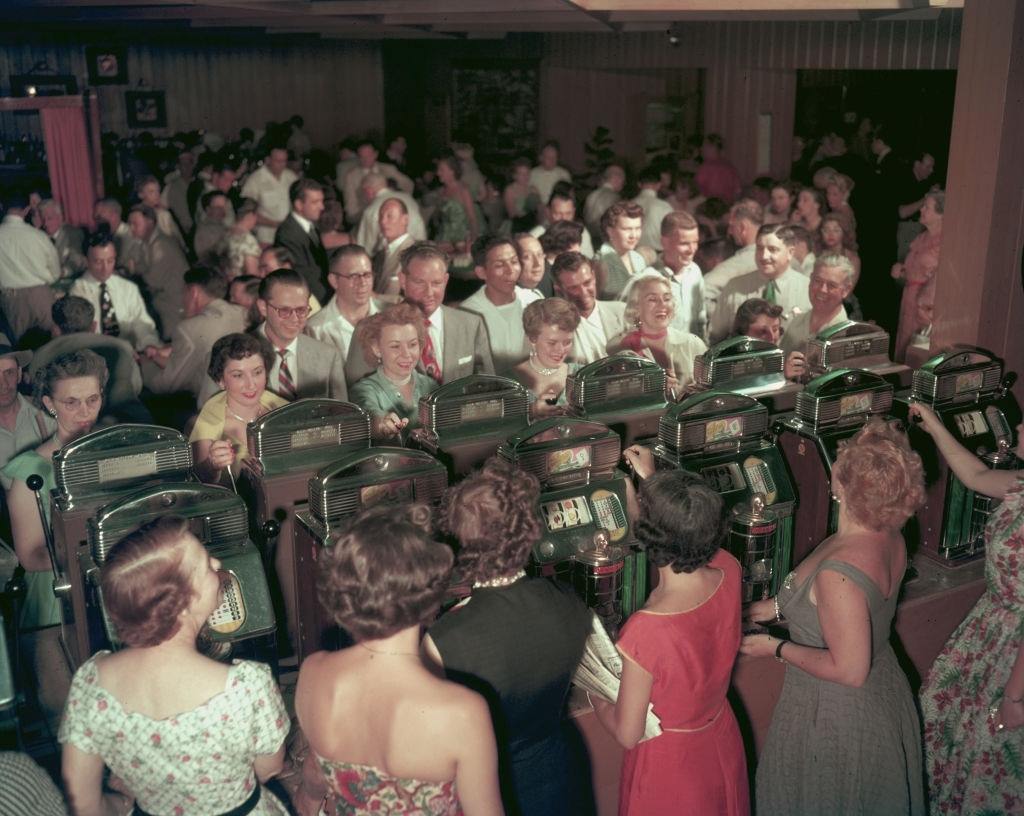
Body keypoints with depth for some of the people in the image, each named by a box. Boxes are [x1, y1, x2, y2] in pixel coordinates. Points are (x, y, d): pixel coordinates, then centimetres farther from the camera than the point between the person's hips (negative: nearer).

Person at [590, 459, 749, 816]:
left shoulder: (646, 631, -38)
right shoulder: (728, 573, -21)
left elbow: (628, 734, -23)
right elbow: (693, 539, 6)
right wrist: (652, 479, 11)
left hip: (669, 763, -5)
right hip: (722, 747, 5)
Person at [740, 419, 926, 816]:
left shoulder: (839, 572, -37)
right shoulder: (889, 539, -10)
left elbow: (849, 671, -29)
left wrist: (776, 648, -17)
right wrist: (779, 608, 7)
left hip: (836, 719, -8)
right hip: (885, 698, 8)